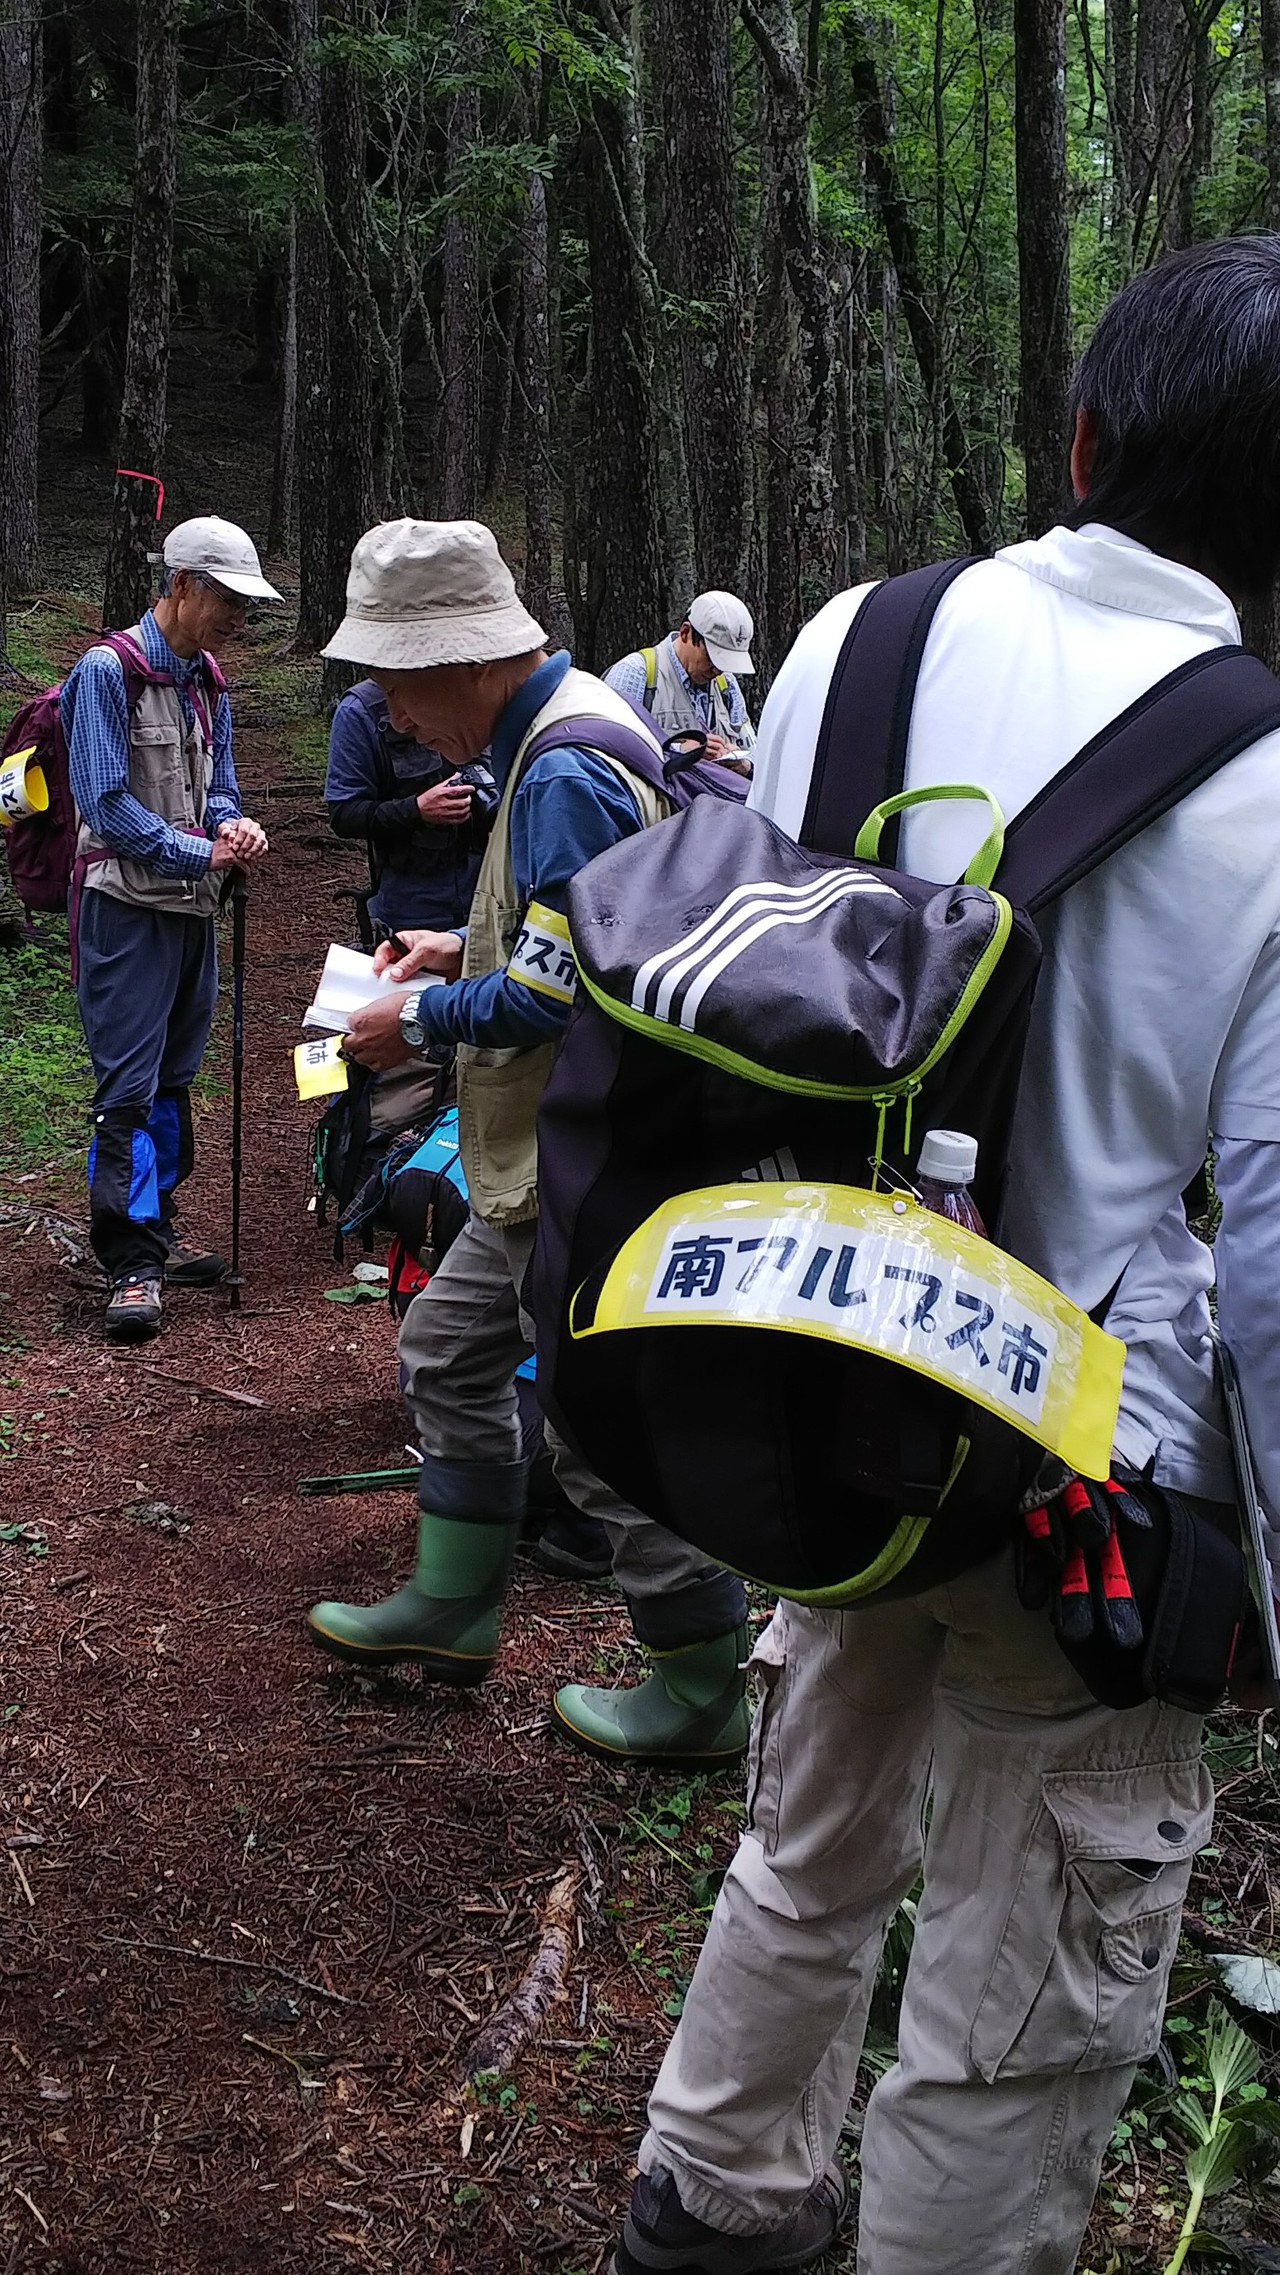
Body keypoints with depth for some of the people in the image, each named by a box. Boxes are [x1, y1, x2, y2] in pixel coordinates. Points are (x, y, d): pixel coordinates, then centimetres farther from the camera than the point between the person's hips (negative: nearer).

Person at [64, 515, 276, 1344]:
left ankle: (156, 1228, 25)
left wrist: (234, 823, -5)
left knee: (173, 1079, 14)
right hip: (127, 907, -8)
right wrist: (204, 854, -14)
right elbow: (107, 806, -16)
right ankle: (132, 1265, -7)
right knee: (129, 1084, -8)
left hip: (194, 907, 8)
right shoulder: (110, 670, -12)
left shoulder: (208, 679, 11)